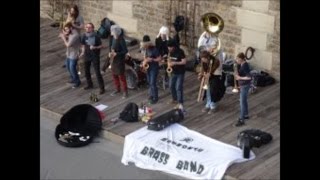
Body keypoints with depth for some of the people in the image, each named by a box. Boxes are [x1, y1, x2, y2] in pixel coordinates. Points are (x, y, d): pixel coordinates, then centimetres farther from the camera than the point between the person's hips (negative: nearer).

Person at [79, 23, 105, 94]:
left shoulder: (96, 36, -18)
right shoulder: (84, 36, -5)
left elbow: (101, 46, -11)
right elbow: (83, 45, 9)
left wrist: (95, 47, -27)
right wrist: (83, 52, -6)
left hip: (95, 57, -5)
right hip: (87, 56, 5)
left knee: (97, 73, -5)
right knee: (86, 71, 17)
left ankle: (102, 88, 5)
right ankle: (90, 84, 39)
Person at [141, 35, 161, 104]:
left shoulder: (154, 49, -21)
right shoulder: (145, 49, 1)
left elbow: (159, 58, -18)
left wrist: (151, 60, -27)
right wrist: (144, 62, -2)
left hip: (154, 68, -7)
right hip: (148, 67, 7)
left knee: (152, 83, -6)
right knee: (149, 82, 16)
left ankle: (155, 98, 4)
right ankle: (151, 95, 32)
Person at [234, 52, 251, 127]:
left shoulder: (244, 66, -25)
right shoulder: (243, 64, 3)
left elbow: (249, 77, -30)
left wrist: (239, 78, -23)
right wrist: (238, 74, 1)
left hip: (245, 86, -10)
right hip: (243, 85, 10)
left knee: (242, 102, -5)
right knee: (244, 101, 22)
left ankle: (241, 120, 0)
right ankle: (246, 115, 38)